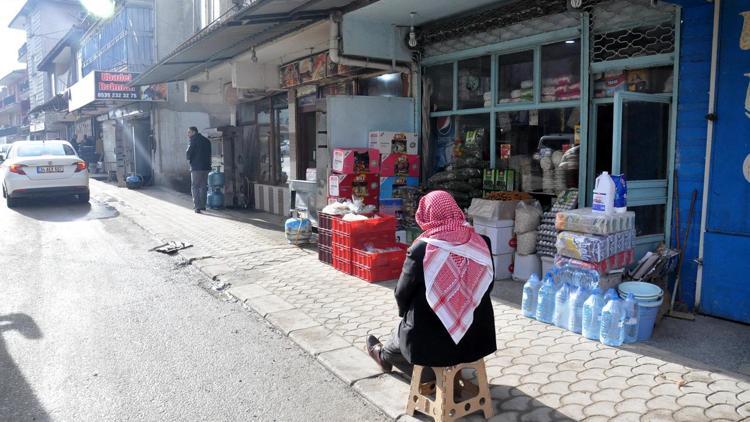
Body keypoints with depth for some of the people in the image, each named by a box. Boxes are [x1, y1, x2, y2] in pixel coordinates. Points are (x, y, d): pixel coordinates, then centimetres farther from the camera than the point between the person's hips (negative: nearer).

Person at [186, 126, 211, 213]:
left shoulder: (194, 139, -6)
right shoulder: (206, 140, 16)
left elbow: (189, 151, -14)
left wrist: (189, 160, 2)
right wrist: (208, 163, 13)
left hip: (196, 167, -7)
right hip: (206, 167, 7)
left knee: (195, 187, -1)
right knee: (203, 186, 14)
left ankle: (197, 206, -6)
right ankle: (203, 205, 19)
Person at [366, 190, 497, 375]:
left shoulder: (421, 249, -19)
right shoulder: (481, 243, -8)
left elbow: (402, 293, -7)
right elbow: (487, 286, 5)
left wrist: (406, 312, 14)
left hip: (431, 343, -3)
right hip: (476, 338, 4)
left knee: (404, 331, 29)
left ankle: (384, 355, 58)